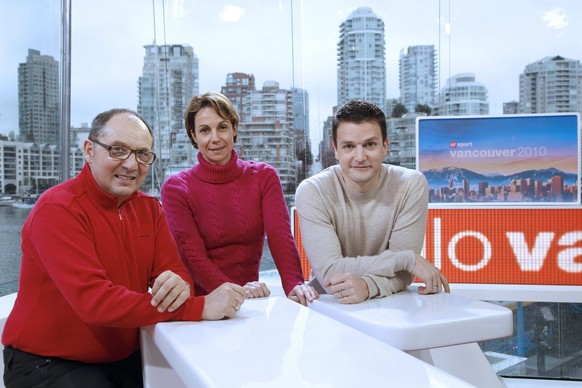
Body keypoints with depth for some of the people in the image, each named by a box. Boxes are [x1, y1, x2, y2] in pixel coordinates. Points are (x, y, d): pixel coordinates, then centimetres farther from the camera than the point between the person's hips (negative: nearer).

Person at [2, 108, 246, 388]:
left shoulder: (150, 208, 4)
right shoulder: (57, 209, -19)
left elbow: (174, 272, -3)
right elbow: (94, 301, -29)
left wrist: (179, 286, -29)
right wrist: (200, 307, -33)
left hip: (126, 358, 6)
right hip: (48, 364, -6)